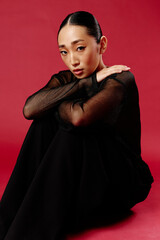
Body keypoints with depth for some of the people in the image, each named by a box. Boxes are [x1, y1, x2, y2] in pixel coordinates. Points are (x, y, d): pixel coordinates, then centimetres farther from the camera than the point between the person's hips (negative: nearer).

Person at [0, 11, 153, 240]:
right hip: (79, 174, 6)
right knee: (45, 122, -16)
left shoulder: (121, 79, -17)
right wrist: (86, 83, -22)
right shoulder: (64, 80, 1)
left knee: (71, 133, -28)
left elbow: (80, 116, -37)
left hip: (123, 181, -5)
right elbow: (29, 109, -21)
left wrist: (52, 101, -15)